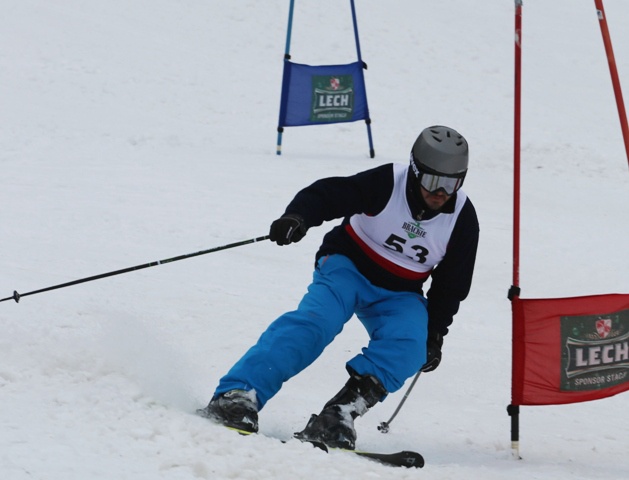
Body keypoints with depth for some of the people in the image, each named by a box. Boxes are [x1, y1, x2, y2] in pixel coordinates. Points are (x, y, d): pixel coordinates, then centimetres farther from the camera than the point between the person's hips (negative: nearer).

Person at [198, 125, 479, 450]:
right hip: (349, 267, -4)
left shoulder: (462, 219, -8)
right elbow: (326, 195, -23)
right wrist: (297, 217, -44)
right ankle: (237, 395, -42)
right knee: (313, 322, -31)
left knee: (407, 345, -28)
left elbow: (452, 285, 6)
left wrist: (435, 334, 7)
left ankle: (339, 415, -38)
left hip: (398, 295, 4)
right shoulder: (387, 184, -19)